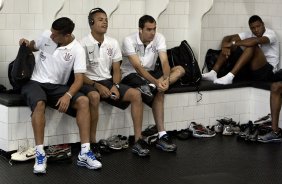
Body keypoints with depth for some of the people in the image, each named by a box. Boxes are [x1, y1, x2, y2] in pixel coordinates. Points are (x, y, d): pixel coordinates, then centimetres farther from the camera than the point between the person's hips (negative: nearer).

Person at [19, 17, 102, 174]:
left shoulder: (77, 50, -8)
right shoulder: (46, 35, 0)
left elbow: (79, 78, -15)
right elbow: (34, 47, 22)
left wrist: (67, 95, -32)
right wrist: (27, 44, -2)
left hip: (57, 86, 0)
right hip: (35, 82, 0)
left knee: (84, 101, -25)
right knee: (39, 103, -36)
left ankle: (84, 153, -25)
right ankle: (40, 155, -33)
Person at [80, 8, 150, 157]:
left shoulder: (113, 43, 7)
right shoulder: (83, 44, -9)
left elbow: (116, 70, 8)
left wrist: (115, 86, -11)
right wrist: (97, 85, -21)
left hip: (108, 81, 6)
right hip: (89, 83, -5)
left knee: (136, 94, -15)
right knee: (94, 97, -40)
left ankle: (138, 141, -13)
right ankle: (92, 144, -27)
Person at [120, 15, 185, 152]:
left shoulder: (159, 38, -6)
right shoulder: (129, 41, -21)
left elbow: (164, 61, -19)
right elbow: (137, 67, -31)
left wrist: (166, 79, -41)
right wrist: (156, 82, -44)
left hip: (149, 72, 6)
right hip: (130, 74, -6)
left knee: (180, 70, -19)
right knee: (158, 92, -37)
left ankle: (149, 88, -34)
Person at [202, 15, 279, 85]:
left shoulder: (270, 33, -10)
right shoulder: (249, 34, 8)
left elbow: (256, 40, -33)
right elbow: (227, 38, 1)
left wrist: (233, 43, -30)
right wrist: (225, 46, -23)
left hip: (267, 71, -6)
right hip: (251, 68, 6)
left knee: (252, 45, -30)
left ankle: (229, 77, -38)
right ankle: (213, 72, -17)